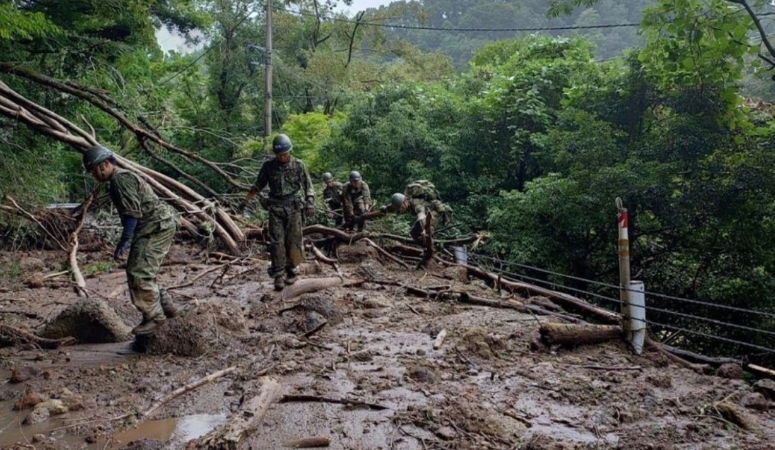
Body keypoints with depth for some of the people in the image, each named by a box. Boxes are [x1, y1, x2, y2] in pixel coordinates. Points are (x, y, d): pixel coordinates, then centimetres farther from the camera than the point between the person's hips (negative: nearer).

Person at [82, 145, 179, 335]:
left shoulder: (121, 178, -11)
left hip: (157, 225, -11)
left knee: (139, 273, -11)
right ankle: (165, 307, 18)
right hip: (158, 226, 11)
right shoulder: (119, 179, 23)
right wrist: (128, 239, 20)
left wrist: (124, 241, -17)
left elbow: (133, 213, -19)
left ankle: (154, 316, -3)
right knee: (140, 272, 13)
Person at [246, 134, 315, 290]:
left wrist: (310, 203, -11)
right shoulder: (268, 166, 3)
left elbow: (308, 186, 1)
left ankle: (292, 271, 16)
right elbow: (259, 184, 13)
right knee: (276, 242, -4)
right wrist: (246, 199, 4)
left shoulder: (298, 165, -1)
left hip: (293, 208, -1)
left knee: (293, 241, 1)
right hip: (275, 208, 1)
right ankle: (278, 275, 0)